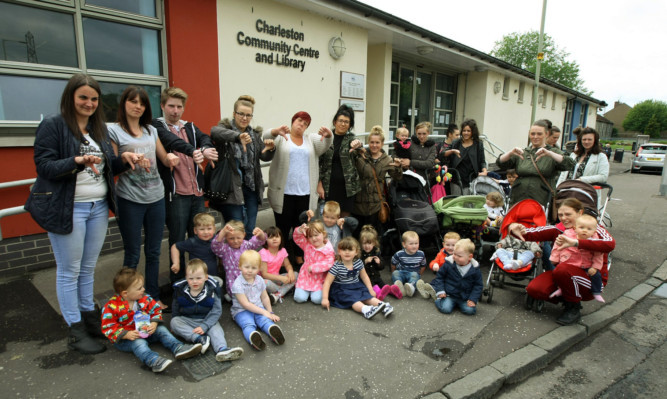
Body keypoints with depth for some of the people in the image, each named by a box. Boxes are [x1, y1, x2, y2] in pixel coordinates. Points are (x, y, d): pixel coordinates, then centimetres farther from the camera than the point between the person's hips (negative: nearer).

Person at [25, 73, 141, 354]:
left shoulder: (99, 127, 12)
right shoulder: (52, 126, -7)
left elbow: (108, 167, 14)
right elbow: (44, 166, -13)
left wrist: (124, 159, -6)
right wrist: (78, 161, -28)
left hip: (99, 207, 6)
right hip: (67, 209, -6)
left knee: (88, 268, 16)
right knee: (69, 271, 5)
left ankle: (90, 318, 29)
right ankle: (75, 331, 15)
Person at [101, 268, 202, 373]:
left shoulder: (144, 299, -5)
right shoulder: (112, 307, -19)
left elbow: (156, 310, 3)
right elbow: (108, 328, -16)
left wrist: (154, 324, -17)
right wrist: (126, 334, -27)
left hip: (145, 332, 6)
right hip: (124, 339, -6)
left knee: (161, 329, -11)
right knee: (138, 343, -33)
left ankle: (178, 348, -26)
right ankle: (154, 361, -58)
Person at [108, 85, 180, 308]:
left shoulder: (151, 130, 12)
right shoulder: (113, 130, -2)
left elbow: (165, 160, 16)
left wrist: (171, 158, -6)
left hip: (156, 197, 5)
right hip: (130, 200, -4)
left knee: (153, 252, 13)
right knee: (133, 254, 5)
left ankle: (154, 297, 26)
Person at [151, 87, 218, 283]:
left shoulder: (190, 127, 16)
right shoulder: (157, 126, -1)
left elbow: (204, 138, -5)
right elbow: (171, 140, -23)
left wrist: (205, 148, -29)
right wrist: (193, 151, -42)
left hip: (197, 192, 5)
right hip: (175, 194, -5)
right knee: (178, 241, 2)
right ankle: (178, 283, 17)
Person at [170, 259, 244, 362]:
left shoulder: (211, 290, -12)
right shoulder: (180, 290, -5)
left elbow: (216, 311, -13)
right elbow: (175, 308, 13)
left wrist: (204, 326, -22)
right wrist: (176, 323, 8)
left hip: (206, 320, -2)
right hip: (186, 320, 2)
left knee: (216, 329, -29)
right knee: (173, 322, -25)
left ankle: (222, 349, -55)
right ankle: (200, 339, -37)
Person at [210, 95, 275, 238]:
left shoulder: (255, 134, 15)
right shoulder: (226, 128, -2)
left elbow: (265, 157, 8)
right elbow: (215, 131, -26)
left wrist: (271, 149, -16)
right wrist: (238, 136, -44)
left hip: (251, 187, 5)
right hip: (231, 187, -5)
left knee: (250, 230, 10)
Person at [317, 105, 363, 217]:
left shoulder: (351, 138, 5)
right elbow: (319, 162, 3)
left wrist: (358, 144, -44)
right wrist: (319, 184, -4)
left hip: (348, 185, 1)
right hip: (329, 185, -1)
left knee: (346, 217, 6)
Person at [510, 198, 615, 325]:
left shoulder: (593, 229, -7)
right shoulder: (558, 230, 2)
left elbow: (610, 244, -31)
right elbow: (530, 234, -11)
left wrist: (575, 242, -43)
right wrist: (514, 228, -35)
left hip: (591, 280, -4)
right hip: (564, 275, 4)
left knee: (562, 269, -35)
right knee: (533, 289, -21)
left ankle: (574, 308, -9)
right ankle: (567, 299, 8)